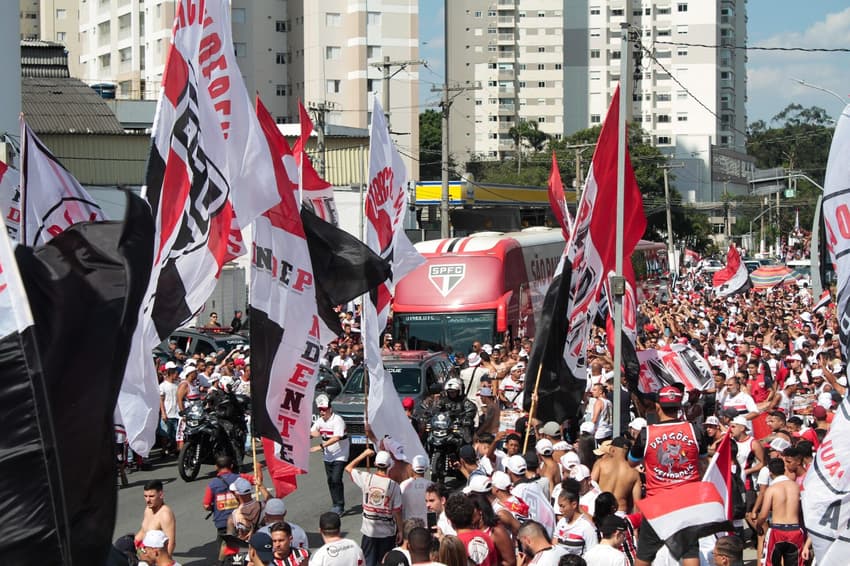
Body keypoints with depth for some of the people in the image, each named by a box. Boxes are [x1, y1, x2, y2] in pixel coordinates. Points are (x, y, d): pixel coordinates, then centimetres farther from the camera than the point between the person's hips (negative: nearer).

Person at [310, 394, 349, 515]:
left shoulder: (337, 420, -20)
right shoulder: (320, 420, 4)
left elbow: (336, 438, -29)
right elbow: (312, 432, 11)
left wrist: (321, 446, -34)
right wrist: (316, 433, -15)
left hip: (340, 455, -7)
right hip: (328, 456, 7)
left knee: (336, 480, -14)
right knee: (330, 480, 9)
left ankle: (340, 506, -6)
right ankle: (335, 504, 19)